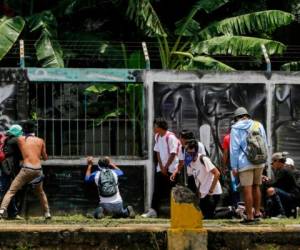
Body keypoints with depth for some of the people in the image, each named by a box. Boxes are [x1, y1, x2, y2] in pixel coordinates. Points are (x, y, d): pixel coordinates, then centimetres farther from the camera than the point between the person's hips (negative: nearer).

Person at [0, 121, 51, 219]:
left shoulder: (20, 139, 7)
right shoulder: (40, 141, 13)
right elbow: (45, 157, 21)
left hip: (26, 169, -3)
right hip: (38, 170, 3)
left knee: (11, 191, 1)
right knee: (40, 192, 28)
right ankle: (47, 213, 30)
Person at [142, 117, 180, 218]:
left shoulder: (171, 137, -16)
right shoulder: (157, 136, 7)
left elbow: (173, 154, -17)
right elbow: (158, 152, 10)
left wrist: (166, 167, -13)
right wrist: (161, 166, 1)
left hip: (171, 168, -7)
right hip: (161, 168, 7)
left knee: (171, 191, -4)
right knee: (157, 190, 4)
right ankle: (153, 211, 5)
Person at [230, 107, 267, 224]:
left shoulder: (235, 128, -1)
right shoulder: (258, 125, 11)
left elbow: (234, 149, -4)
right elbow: (265, 145, 14)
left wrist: (234, 167, -3)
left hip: (245, 163, -5)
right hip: (259, 162, 5)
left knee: (247, 190, -3)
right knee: (256, 187, 19)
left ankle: (250, 216, -2)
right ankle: (257, 212, 23)